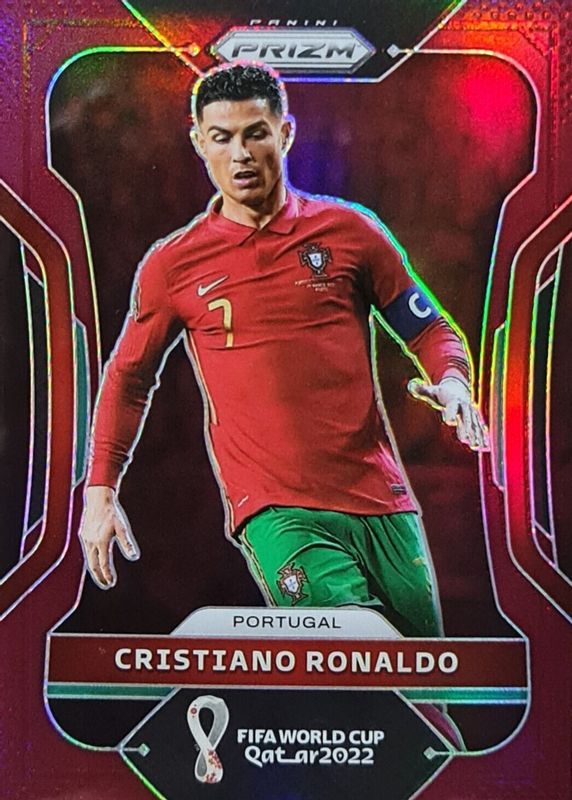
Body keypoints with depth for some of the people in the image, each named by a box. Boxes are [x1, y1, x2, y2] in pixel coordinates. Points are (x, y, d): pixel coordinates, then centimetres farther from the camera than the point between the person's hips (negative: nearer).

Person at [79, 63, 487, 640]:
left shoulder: (349, 230, 5)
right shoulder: (172, 266, 4)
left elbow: (429, 330, 12)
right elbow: (128, 378, 15)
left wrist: (451, 382, -9)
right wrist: (100, 491, 10)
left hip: (381, 498, 3)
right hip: (274, 510, -2)